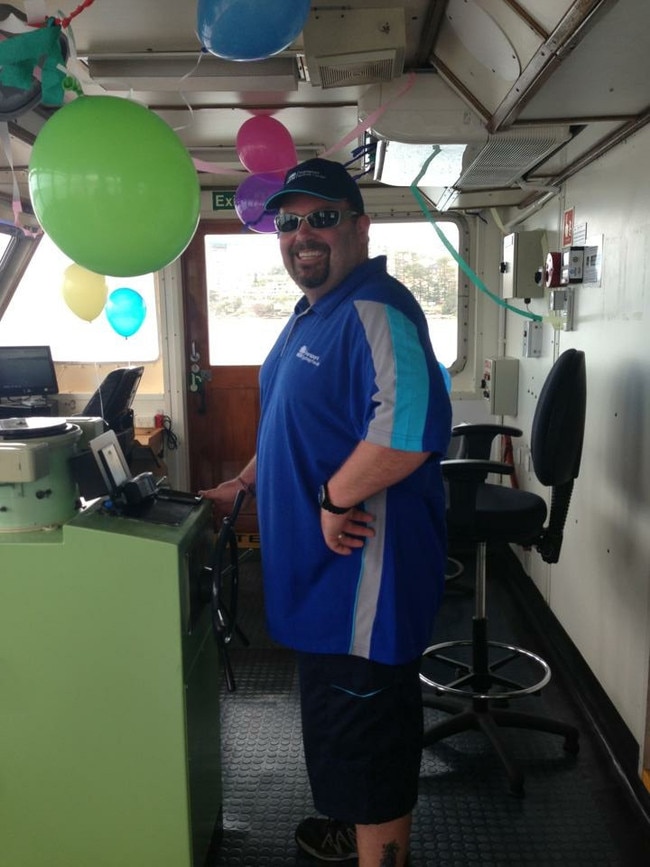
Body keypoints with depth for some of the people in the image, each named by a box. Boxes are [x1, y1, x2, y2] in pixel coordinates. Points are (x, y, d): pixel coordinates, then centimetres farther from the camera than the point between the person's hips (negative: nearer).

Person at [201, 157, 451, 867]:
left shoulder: (375, 310, -20)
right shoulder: (310, 315, 14)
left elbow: (409, 430, -35)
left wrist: (332, 500, -24)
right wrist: (245, 483, 22)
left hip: (364, 568, -10)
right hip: (322, 569, 10)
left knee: (363, 728, 6)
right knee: (336, 714, 25)